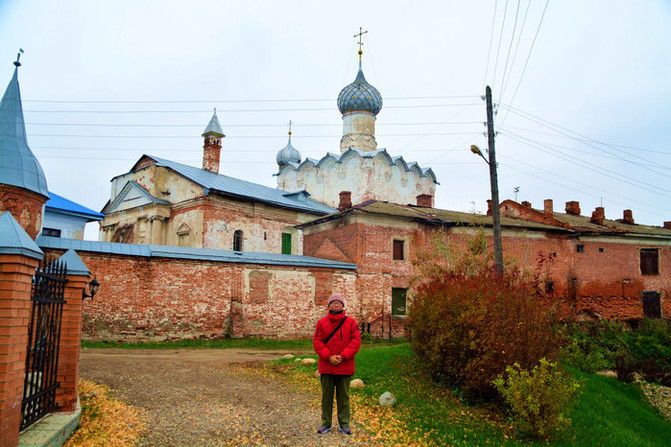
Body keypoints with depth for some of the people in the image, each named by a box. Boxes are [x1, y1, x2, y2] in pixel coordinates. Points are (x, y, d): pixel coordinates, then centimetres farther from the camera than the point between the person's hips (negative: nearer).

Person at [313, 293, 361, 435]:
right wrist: (329, 357, -14)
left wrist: (342, 356, -15)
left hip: (345, 366, -1)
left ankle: (344, 424, 20)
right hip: (326, 366, 1)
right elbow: (317, 342, -2)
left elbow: (356, 341, -5)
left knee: (344, 396, 9)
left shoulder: (351, 322, 1)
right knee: (326, 395, 10)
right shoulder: (322, 323, 2)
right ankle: (326, 423, 22)